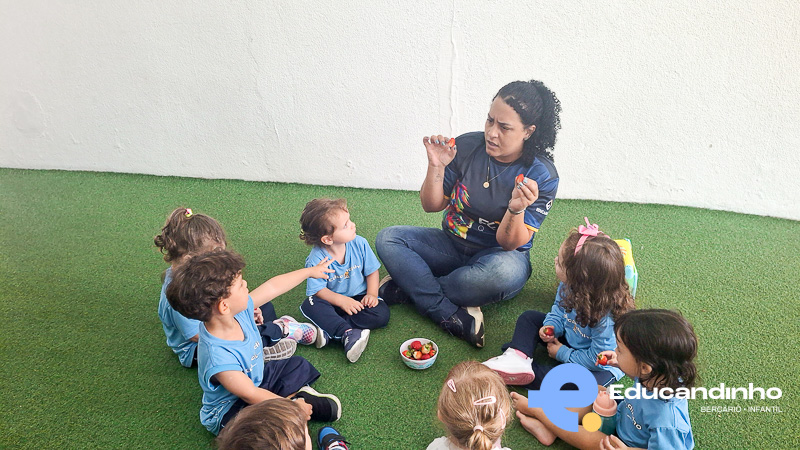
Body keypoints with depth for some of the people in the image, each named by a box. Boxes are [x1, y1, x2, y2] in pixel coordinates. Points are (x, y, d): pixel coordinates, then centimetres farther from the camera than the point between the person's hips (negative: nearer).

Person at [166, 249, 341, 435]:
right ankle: (295, 398, -7)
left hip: (255, 379, 8)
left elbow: (273, 286, -3)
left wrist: (310, 271, 8)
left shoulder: (239, 310, -19)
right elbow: (252, 395, -30)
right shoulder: (219, 357, -40)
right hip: (229, 412, -8)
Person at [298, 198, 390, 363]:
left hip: (359, 298, 2)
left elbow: (372, 271, -1)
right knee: (310, 305, -30)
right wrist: (342, 301, -28)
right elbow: (318, 289, -18)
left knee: (381, 314, -23)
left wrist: (372, 294, -15)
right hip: (333, 300, -2)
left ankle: (330, 329, -26)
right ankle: (348, 333, -40)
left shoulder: (359, 243, -13)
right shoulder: (317, 258, -22)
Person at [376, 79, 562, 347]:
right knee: (387, 239, -16)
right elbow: (432, 206, -3)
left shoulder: (542, 176, -16)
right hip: (452, 245, 4)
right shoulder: (465, 147, -9)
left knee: (506, 270, -39)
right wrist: (436, 167, -21)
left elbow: (509, 243, -18)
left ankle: (410, 288, -18)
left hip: (498, 255, -3)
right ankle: (454, 319, -27)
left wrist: (517, 209, -39)